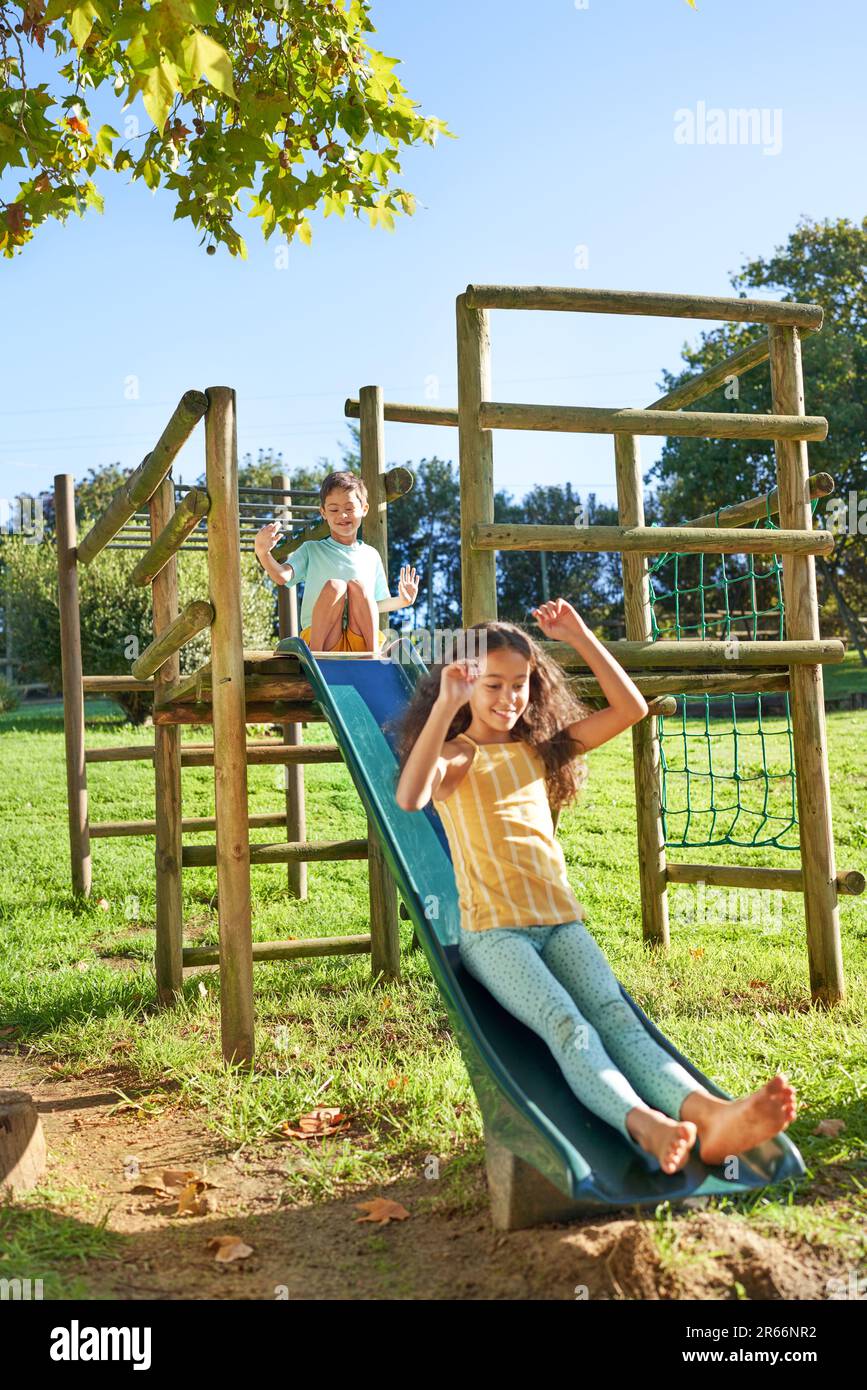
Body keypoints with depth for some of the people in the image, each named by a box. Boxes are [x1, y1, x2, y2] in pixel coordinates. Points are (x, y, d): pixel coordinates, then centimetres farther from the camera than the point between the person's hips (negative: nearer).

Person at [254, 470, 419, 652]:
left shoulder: (371, 555, 20)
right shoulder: (311, 550, 12)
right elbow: (282, 576, -7)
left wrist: (401, 601, 6)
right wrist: (263, 553, -27)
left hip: (360, 641, 2)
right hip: (323, 639, -2)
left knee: (357, 585, -23)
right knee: (333, 586, -28)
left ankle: (372, 651, -27)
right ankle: (314, 651, -28)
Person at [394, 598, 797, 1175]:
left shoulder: (539, 749, 20)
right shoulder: (454, 757, 5)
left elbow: (631, 708, 13)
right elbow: (410, 798, -20)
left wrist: (579, 636, 7)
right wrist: (446, 705, -23)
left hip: (562, 921, 4)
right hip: (493, 931, -4)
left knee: (615, 1018, -25)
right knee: (566, 1027, -31)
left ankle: (708, 1112, -50)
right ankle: (645, 1125, -54)